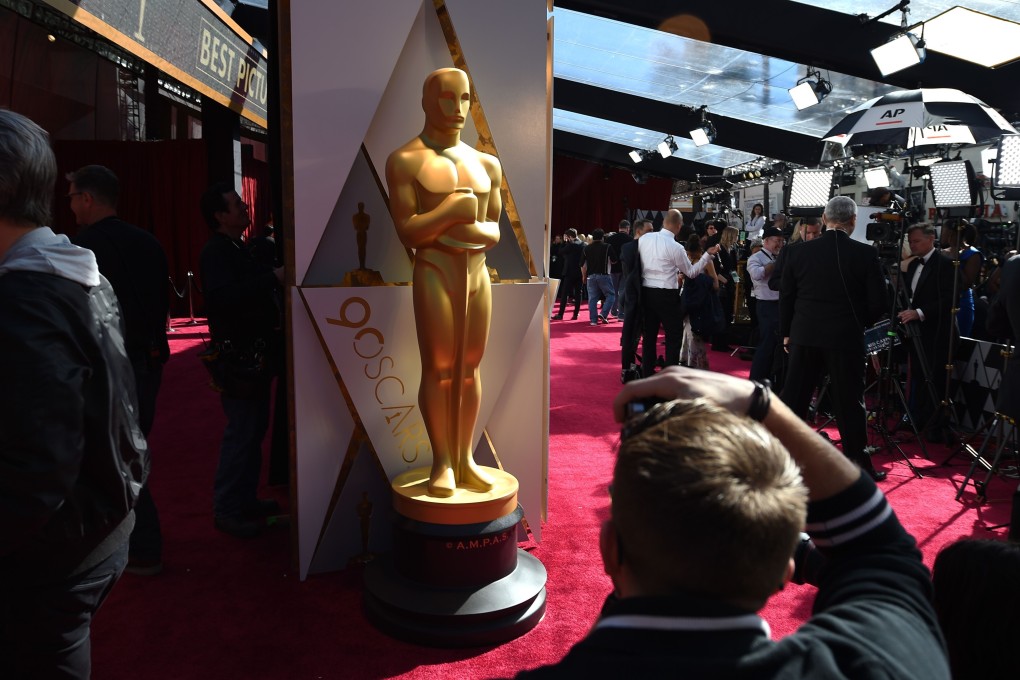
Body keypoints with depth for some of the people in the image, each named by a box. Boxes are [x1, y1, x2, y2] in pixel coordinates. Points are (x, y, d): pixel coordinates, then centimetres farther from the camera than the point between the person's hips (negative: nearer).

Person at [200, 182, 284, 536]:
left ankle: (246, 499, 26)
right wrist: (273, 277, -29)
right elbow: (224, 297, -29)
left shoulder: (237, 249, 17)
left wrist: (276, 278, 6)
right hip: (240, 356, -10)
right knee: (241, 433, -5)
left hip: (256, 353, 10)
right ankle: (227, 510, 5)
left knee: (254, 429, 15)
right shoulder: (215, 251, -13)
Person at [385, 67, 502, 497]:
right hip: (433, 273, -5)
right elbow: (407, 232, -9)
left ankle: (465, 458, 13)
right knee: (438, 367, -3)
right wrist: (454, 209, -15)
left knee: (470, 367, 5)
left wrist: (476, 232, -8)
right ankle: (441, 461, 7)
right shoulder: (405, 160, -1)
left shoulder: (486, 163, 14)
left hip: (478, 272, 5)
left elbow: (495, 230, 13)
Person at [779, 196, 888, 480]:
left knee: (793, 398, 11)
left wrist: (786, 333, 14)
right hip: (846, 338, -2)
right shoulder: (865, 254, -8)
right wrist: (859, 323, 14)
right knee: (849, 403, 5)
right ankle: (858, 465, 13)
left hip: (805, 336, 2)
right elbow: (878, 302, -4)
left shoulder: (798, 251, -2)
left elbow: (786, 297, 4)